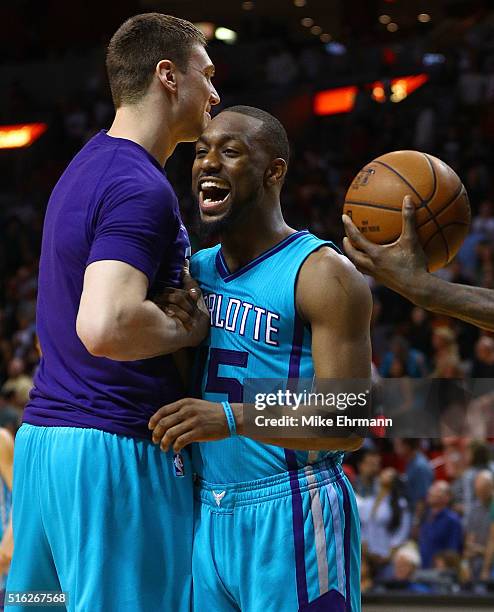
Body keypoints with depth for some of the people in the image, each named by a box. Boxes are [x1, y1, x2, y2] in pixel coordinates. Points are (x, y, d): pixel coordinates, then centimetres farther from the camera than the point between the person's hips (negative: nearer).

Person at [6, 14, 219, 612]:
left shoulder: (85, 167, 16)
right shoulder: (140, 188, -16)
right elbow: (106, 327, -30)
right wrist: (190, 328, -13)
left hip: (41, 435, 10)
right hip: (116, 447, -10)